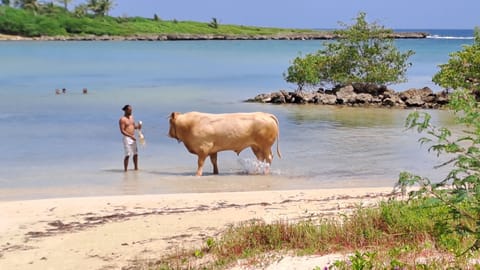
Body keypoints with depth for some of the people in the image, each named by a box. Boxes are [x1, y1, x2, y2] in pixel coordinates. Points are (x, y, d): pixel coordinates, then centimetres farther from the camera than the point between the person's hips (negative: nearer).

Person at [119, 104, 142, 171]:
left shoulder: (131, 117, 13)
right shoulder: (122, 119, -11)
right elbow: (122, 131, -16)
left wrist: (138, 126, -3)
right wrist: (131, 136, -24)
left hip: (133, 138, 7)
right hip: (127, 138, -7)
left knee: (135, 154, 11)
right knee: (128, 155, -11)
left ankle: (136, 168, 22)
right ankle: (125, 169, -6)